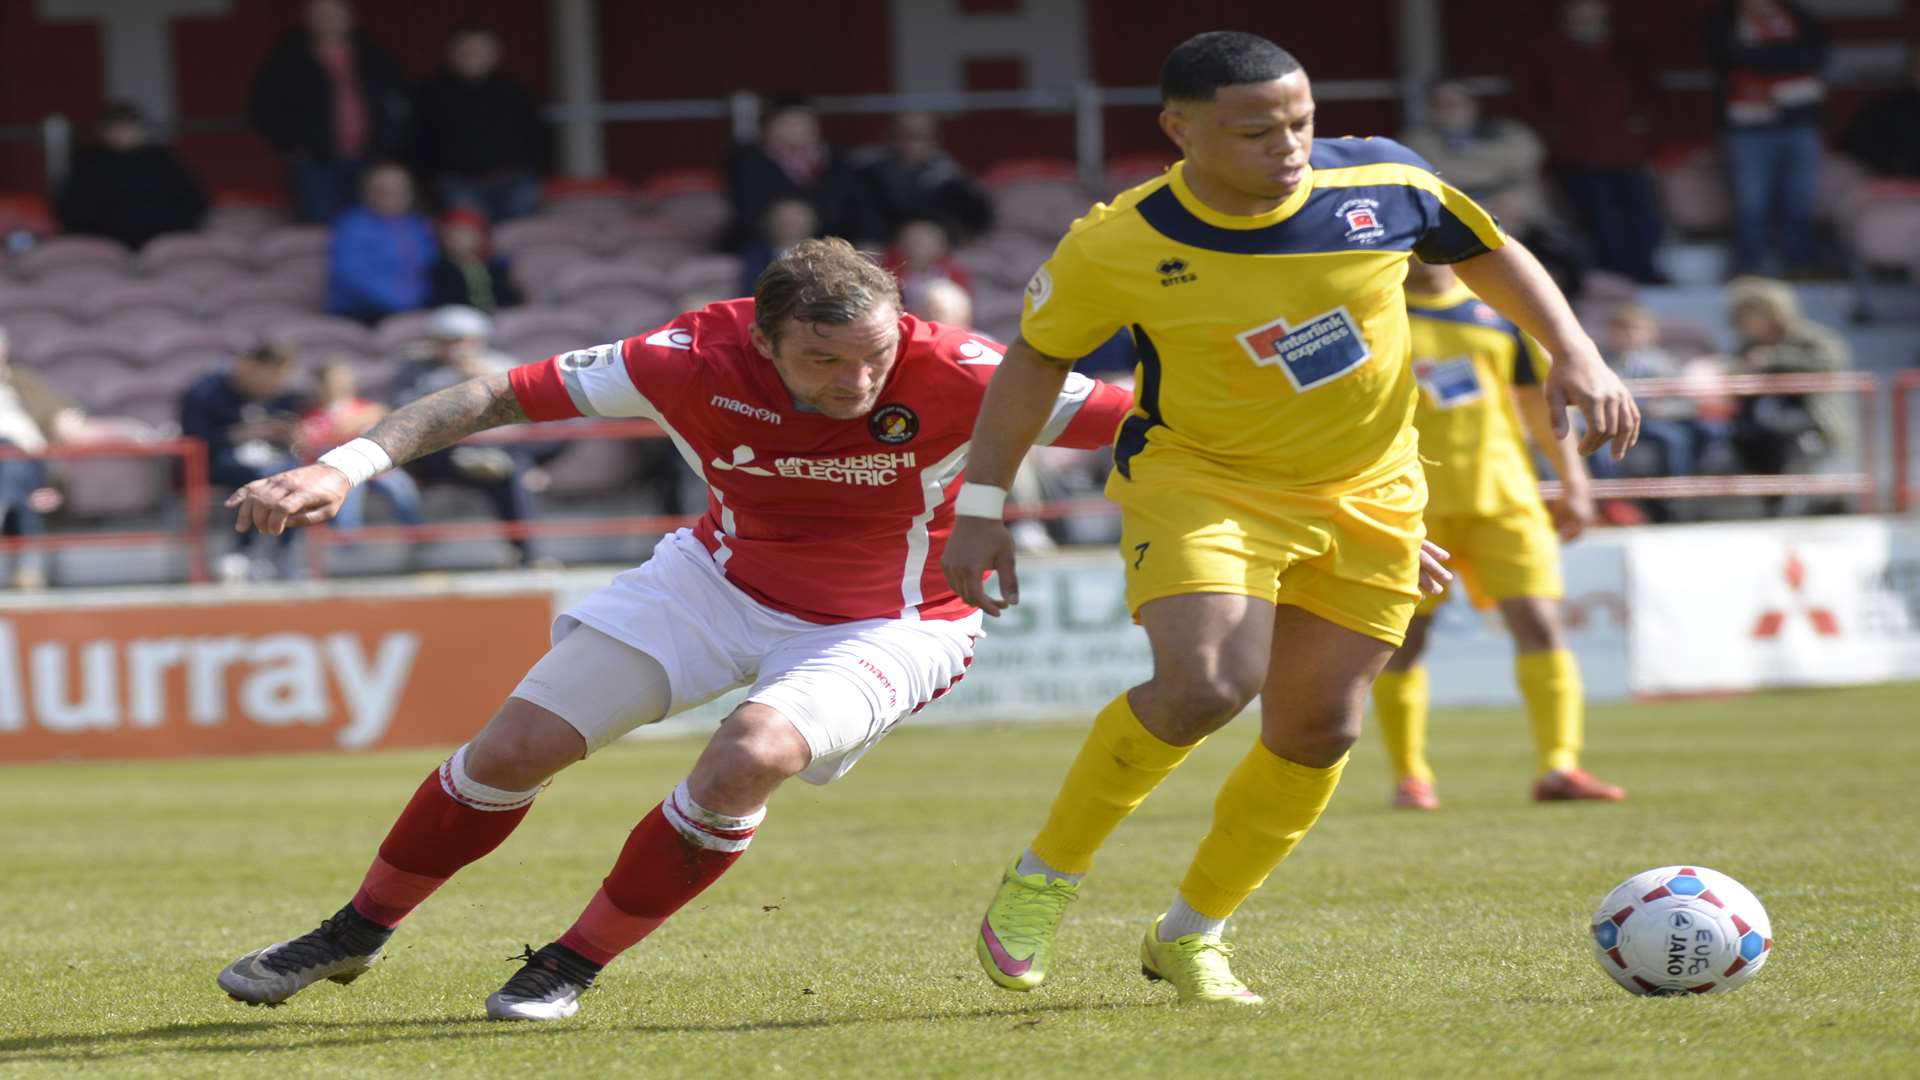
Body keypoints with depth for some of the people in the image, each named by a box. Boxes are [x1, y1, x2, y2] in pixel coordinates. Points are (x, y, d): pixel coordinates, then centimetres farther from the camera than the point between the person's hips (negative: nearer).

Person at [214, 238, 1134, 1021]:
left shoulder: (952, 377, -30)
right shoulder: (698, 360, -25)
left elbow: (1141, 420, -24)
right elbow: (498, 398, -18)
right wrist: (347, 464, -26)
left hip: (886, 623, -3)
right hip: (725, 582, 3)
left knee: (750, 755, -32)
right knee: (511, 750, 0)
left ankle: (574, 966, -9)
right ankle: (355, 935, 27)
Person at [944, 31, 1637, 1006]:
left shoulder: (1383, 183, -12)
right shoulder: (1117, 247, -18)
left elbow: (1493, 257, 6)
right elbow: (1036, 358, -1)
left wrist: (1576, 358, -5)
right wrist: (981, 507, -3)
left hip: (1365, 499, 4)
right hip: (1199, 480, -4)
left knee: (1318, 731, 3)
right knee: (1207, 682, -28)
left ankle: (1189, 935, 24)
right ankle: (1044, 880, -9)